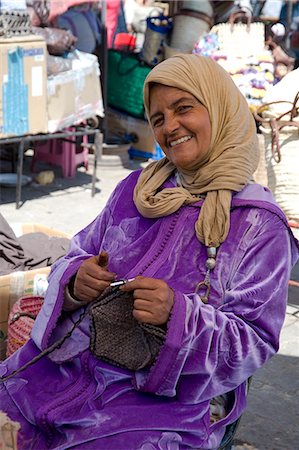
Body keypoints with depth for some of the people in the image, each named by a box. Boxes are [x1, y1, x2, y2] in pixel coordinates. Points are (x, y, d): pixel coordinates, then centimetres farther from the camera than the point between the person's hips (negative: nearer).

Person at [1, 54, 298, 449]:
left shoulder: (260, 224, -5)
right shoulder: (136, 188, 10)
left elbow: (255, 342, -7)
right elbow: (79, 254, 14)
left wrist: (178, 314, -24)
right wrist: (76, 283, -11)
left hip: (171, 398, -4)